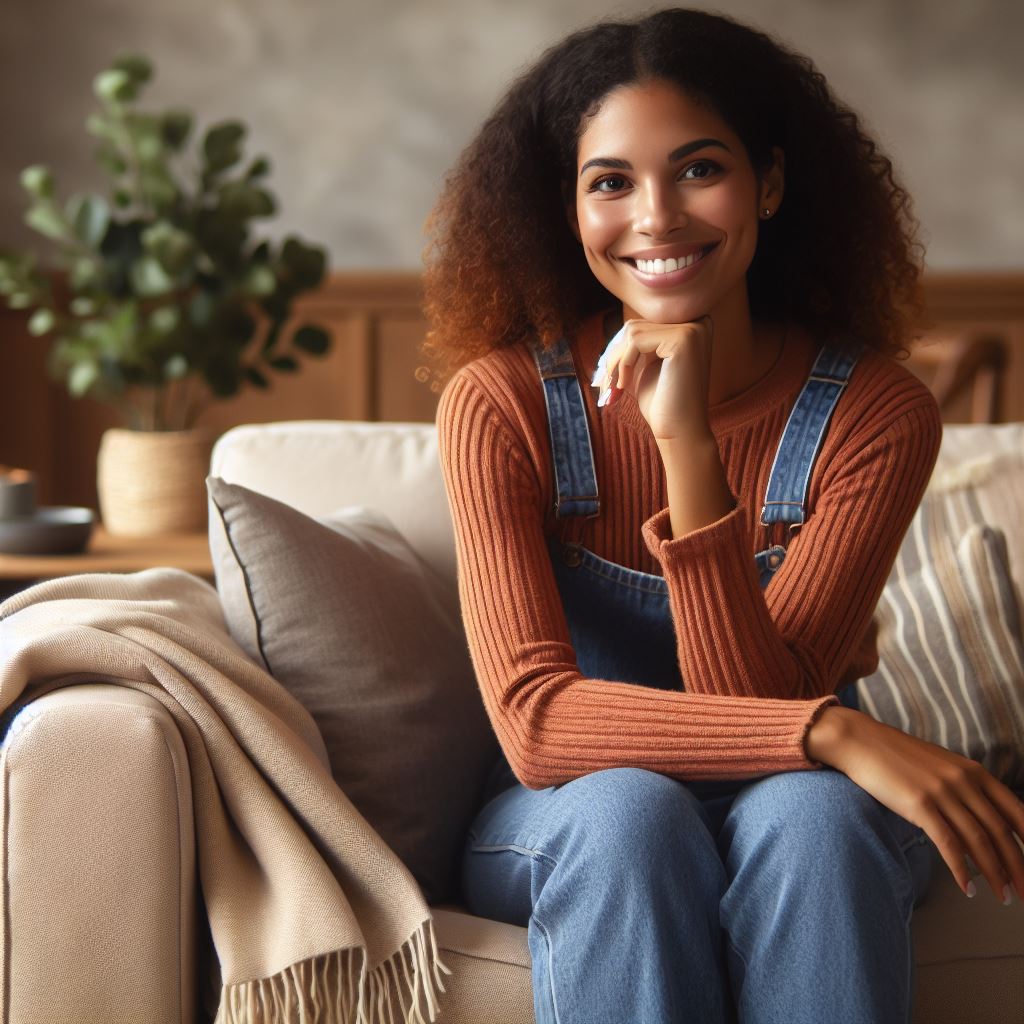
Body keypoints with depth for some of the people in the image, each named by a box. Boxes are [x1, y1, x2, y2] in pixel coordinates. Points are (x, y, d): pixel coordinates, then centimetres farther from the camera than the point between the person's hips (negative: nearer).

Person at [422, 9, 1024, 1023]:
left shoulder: (877, 413, -15)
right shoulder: (500, 401, -15)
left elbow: (754, 702, -21)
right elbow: (534, 721, -24)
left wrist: (686, 440, -31)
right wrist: (837, 733, -36)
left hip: (811, 820, 0)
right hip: (565, 819, 0)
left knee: (805, 809, -34)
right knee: (630, 803, -34)